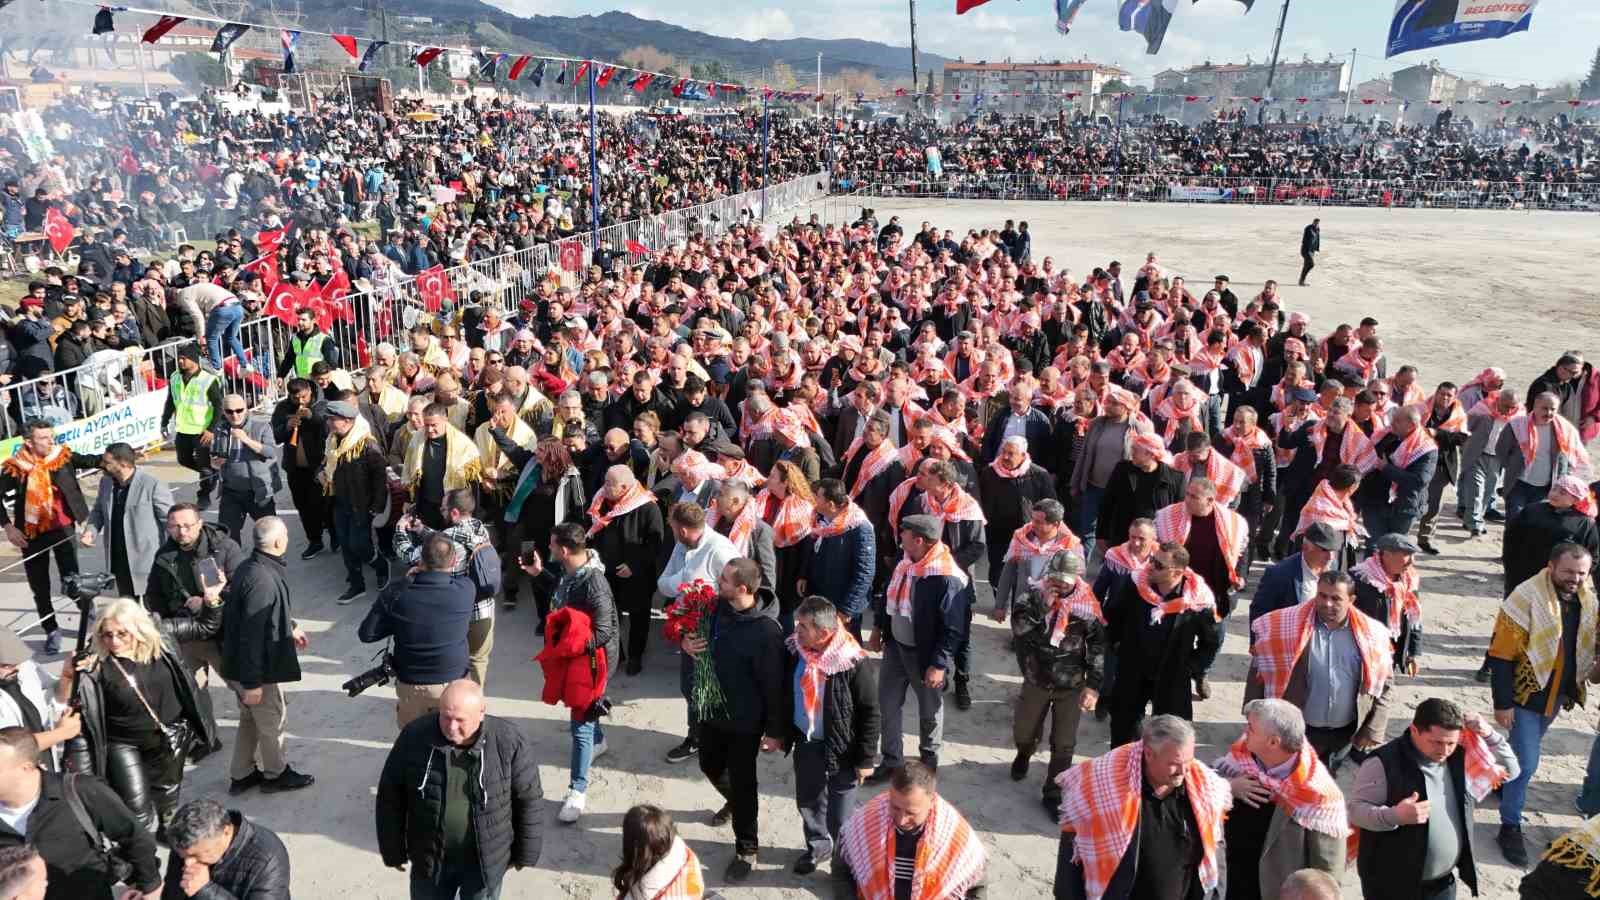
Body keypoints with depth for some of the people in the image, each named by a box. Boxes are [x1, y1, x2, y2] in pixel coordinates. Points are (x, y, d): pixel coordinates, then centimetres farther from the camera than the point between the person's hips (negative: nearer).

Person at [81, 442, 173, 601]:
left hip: (147, 561, -7)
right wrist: (91, 530, -3)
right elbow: (99, 510, 19)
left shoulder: (153, 485, -17)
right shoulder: (106, 482, 4)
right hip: (119, 562, 7)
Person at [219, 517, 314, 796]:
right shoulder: (262, 581, -30)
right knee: (273, 721, 12)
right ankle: (275, 774, 31)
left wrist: (290, 628, 28)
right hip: (258, 670, -9)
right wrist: (252, 682, -24)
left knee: (250, 719, 24)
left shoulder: (248, 568, 1)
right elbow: (253, 635, -29)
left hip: (239, 665, 9)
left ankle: (242, 775, 38)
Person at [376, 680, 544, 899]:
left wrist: (525, 854, 0)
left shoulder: (508, 742, -18)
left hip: (484, 861, -1)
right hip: (429, 859, 2)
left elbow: (529, 800, -7)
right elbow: (391, 796, -3)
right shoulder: (415, 736, -14)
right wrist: (393, 851, 3)